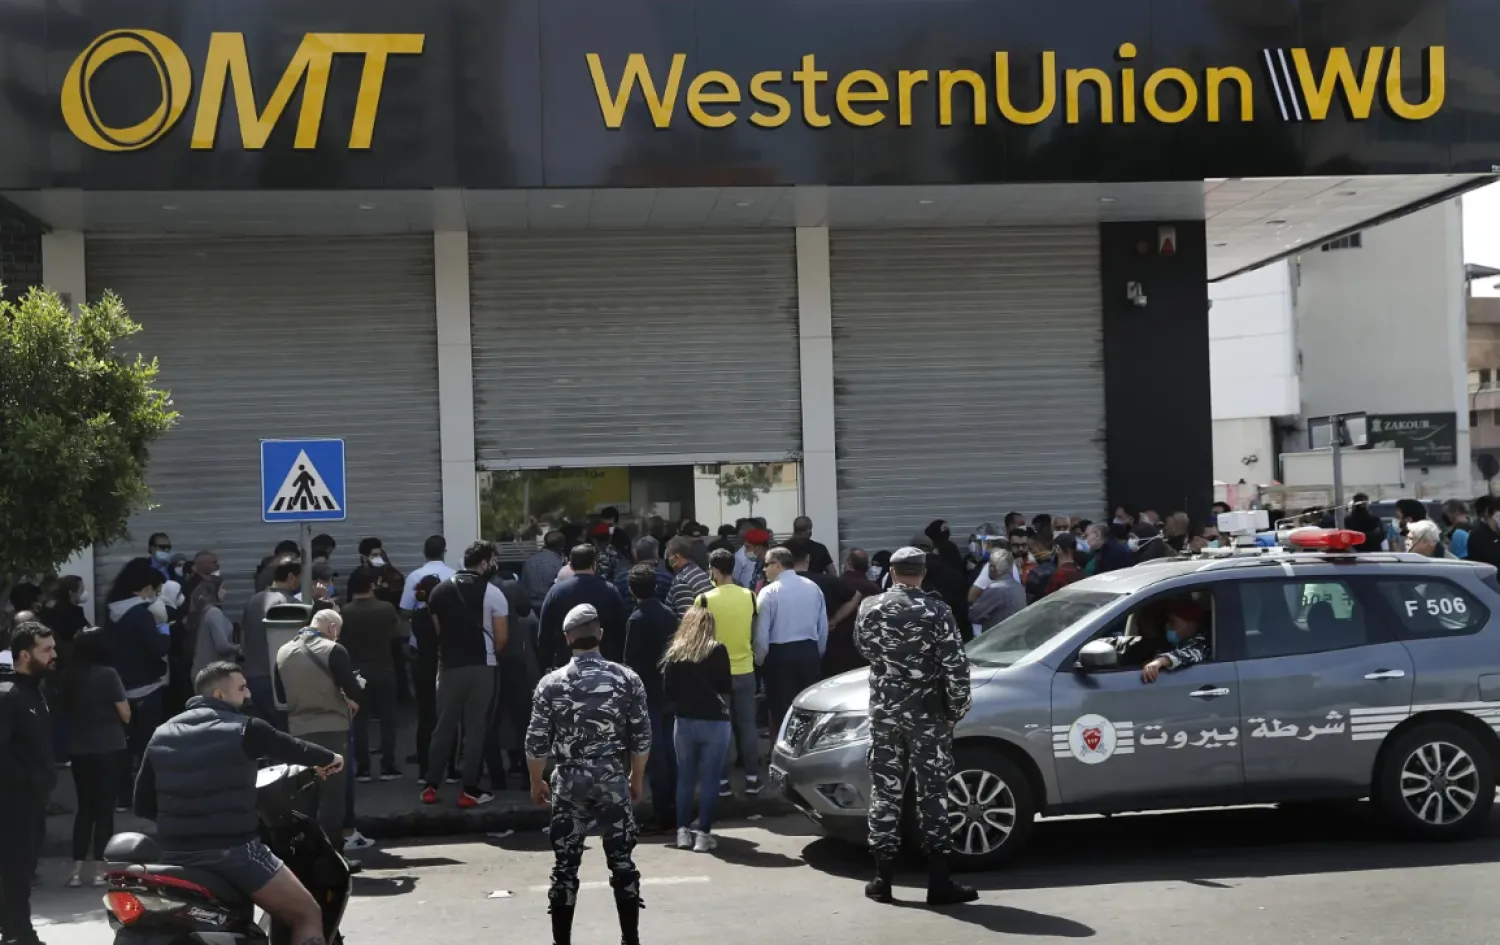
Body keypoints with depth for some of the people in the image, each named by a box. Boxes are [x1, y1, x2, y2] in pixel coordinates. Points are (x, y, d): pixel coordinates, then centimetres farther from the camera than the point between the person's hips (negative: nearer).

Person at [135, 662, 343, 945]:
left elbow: (143, 805, 11)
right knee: (307, 914, 4)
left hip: (175, 855, 6)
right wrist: (330, 758, 30)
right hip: (232, 850, -6)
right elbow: (293, 748, 10)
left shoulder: (162, 735, 10)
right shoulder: (243, 729, -5)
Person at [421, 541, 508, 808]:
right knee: (475, 728, 2)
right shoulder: (492, 592, -6)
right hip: (481, 666, -4)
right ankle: (469, 790, 2)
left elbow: (438, 629, 13)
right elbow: (502, 637, -6)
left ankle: (431, 786, 11)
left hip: (449, 665, 4)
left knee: (444, 726, 11)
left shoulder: (439, 591, 8)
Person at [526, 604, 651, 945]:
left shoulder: (551, 684, -5)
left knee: (565, 866, 6)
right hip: (613, 782, 0)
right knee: (622, 862, 7)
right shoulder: (627, 679, -4)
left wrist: (536, 782, 12)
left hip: (568, 783, 0)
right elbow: (642, 739, -3)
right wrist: (637, 778, 12)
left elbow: (537, 743, -4)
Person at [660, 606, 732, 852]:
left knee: (685, 778, 13)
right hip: (714, 722, -3)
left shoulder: (674, 652, 0)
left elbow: (668, 690, 3)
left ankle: (683, 831, 13)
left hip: (684, 722, 3)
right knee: (709, 780, 0)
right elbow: (727, 688, -5)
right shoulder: (717, 650, -8)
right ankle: (703, 834, -3)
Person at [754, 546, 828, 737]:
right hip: (809, 651, 4)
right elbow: (823, 626, 8)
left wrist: (760, 660, 5)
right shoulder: (813, 587, 4)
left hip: (779, 654, -4)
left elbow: (762, 632, -10)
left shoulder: (769, 592, -10)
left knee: (782, 709, 2)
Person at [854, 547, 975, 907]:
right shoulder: (936, 611, -11)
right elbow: (955, 666, -12)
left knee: (885, 793, 8)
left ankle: (882, 880, 10)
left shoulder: (870, 609, -2)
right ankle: (939, 882, 1)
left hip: (884, 713, 3)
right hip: (927, 715, -3)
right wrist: (956, 708, -1)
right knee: (933, 795, 2)